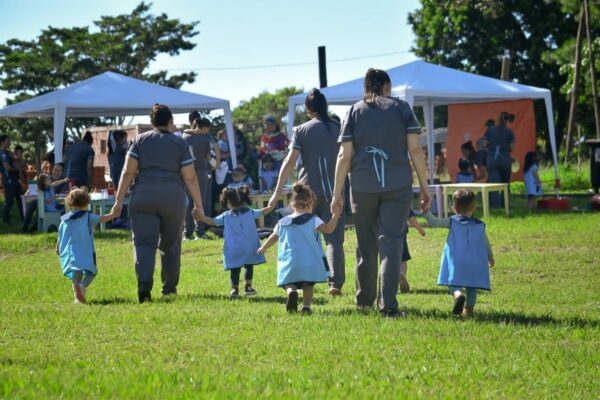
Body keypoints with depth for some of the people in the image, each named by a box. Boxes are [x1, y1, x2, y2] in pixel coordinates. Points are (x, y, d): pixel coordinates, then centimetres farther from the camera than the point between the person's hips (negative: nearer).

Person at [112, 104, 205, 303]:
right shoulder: (179, 143, 6)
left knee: (144, 242, -3)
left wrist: (119, 200, 1)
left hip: (143, 196, 0)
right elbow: (190, 178, 2)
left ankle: (144, 285, -22)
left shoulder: (140, 140, 8)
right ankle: (169, 287, 23)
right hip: (173, 196, 0)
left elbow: (128, 172, 0)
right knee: (170, 243, 15)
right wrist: (199, 205, 7)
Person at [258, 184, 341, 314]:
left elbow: (273, 237, 21)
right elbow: (328, 229, -16)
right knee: (308, 285, 14)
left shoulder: (283, 222, 10)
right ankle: (306, 306, 0)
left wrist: (263, 249, 39)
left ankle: (291, 292, -27)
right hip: (309, 262, -2)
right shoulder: (313, 220, -2)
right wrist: (336, 214, -6)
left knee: (289, 284, 6)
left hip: (289, 263, 2)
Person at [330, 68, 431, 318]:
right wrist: (424, 187, 5)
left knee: (366, 245, 13)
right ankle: (388, 305, -13)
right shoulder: (401, 108, 5)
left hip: (363, 187, 1)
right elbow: (415, 150, 0)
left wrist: (337, 193, 5)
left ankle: (364, 300, 25)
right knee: (391, 242, -3)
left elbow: (344, 156, 2)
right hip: (398, 185, -1)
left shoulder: (355, 111, 7)